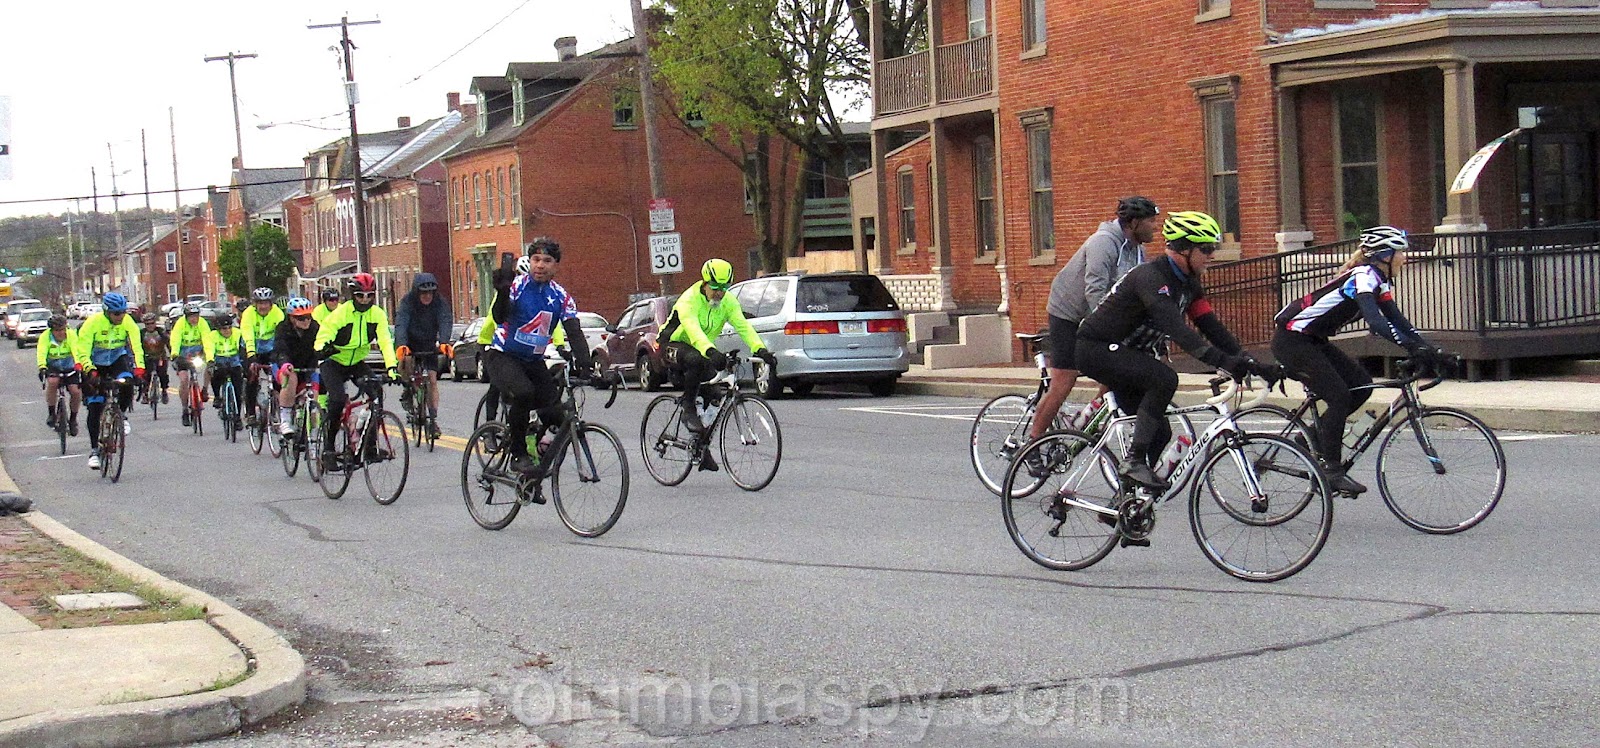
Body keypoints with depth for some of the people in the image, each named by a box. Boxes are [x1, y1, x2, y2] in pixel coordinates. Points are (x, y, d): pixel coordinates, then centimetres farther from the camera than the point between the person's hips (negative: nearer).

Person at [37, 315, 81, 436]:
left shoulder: (71, 335, -17)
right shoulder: (46, 337, -16)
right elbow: (41, 353, -31)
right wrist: (42, 367, -50)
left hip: (70, 369, 1)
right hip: (53, 368, -1)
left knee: (76, 392, -19)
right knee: (52, 382, -33)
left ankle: (73, 419, 8)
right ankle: (51, 414, -16)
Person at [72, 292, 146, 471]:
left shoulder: (128, 322, -16)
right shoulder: (93, 322, -23)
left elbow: (136, 346, -19)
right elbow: (83, 351, -24)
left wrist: (139, 367, -33)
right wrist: (90, 371, -39)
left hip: (118, 358, 2)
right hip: (96, 363, -2)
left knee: (127, 384, -31)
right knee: (95, 407, -6)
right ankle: (94, 450, 1)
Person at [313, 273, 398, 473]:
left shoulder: (377, 314, -10)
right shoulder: (341, 313, -20)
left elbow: (385, 341, -17)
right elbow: (323, 335, -22)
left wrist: (391, 366, -31)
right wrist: (322, 349, -46)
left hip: (357, 363, 4)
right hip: (334, 363, -4)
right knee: (338, 398, -25)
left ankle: (370, 444, -7)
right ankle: (328, 447, -12)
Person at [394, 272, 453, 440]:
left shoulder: (440, 302, -19)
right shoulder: (408, 302, -23)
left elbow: (445, 322, -33)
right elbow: (401, 324, -37)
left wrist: (444, 343, -53)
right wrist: (401, 345, -55)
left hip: (429, 344, 1)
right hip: (410, 342, -1)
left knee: (432, 380, -6)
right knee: (406, 360, -32)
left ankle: (433, 420, -1)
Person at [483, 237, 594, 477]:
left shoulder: (561, 297, 0)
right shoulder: (516, 286, -10)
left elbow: (573, 331, -11)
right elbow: (499, 317, -25)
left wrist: (583, 360, -30)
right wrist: (503, 292, -45)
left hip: (533, 361, 5)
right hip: (502, 357, -5)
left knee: (555, 419, -10)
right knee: (522, 393, -35)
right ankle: (518, 455, -19)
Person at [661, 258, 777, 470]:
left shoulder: (728, 301, -9)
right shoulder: (690, 300, -27)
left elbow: (743, 326, -21)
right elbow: (693, 329, -44)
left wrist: (761, 350, -38)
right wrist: (711, 352, -61)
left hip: (702, 350, 6)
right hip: (674, 346, -6)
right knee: (695, 360, -40)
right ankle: (688, 409, -22)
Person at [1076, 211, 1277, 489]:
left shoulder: (1188, 283, 5)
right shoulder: (1151, 276, -26)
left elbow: (1211, 326, 2)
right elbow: (1175, 327, -38)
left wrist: (1248, 363, -10)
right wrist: (1222, 361, -47)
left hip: (1126, 353, 10)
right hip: (1096, 348, -10)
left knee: (1159, 432, 4)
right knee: (1164, 378, -30)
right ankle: (1134, 461, -25)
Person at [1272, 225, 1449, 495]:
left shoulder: (1379, 281, 8)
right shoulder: (1363, 277, -21)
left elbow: (1398, 320, 6)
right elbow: (1375, 321, -35)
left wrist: (1431, 350, -6)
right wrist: (1414, 348, -41)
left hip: (1313, 340, 10)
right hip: (1291, 340, -10)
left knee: (1361, 386, 2)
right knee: (1339, 396, -14)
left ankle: (1316, 433, 15)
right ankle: (1332, 470, -8)